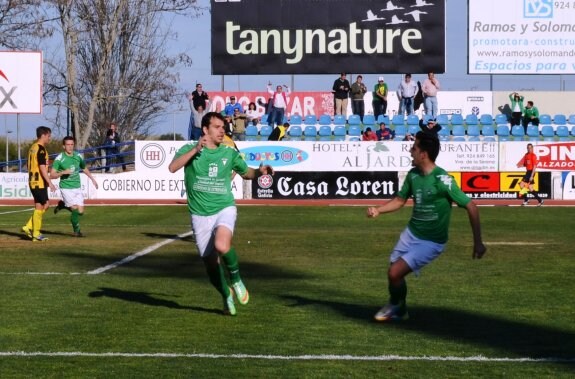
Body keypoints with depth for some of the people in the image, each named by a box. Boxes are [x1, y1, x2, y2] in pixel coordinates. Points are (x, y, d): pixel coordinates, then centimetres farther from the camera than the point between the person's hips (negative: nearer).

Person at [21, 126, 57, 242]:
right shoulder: (41, 149, -15)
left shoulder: (33, 147, 15)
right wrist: (50, 183, -19)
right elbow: (42, 168, -21)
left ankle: (29, 227, 10)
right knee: (39, 206, -2)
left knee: (46, 204, 14)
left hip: (32, 181, 10)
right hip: (39, 182, -10)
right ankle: (36, 234, 3)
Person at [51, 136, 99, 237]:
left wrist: (92, 179, 28)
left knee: (80, 212, 0)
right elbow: (52, 175, -11)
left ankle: (63, 205, 27)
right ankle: (76, 230, 8)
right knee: (75, 208, -15)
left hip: (77, 187, 5)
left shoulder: (78, 156, 5)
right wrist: (63, 172, -25)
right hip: (66, 187, -5)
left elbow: (84, 168, 25)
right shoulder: (59, 158, -10)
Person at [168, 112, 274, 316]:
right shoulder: (190, 149, -1)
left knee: (222, 245, -31)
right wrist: (196, 150, -28)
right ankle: (227, 296, 31)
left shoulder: (229, 153, 6)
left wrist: (260, 171, -1)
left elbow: (246, 172, 21)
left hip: (224, 209, 0)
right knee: (211, 263, 4)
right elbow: (173, 167, -20)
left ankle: (235, 279, -3)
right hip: (200, 215, 1)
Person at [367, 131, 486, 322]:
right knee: (394, 273, 12)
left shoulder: (442, 180, -26)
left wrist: (478, 242, -23)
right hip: (411, 234, 7)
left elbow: (471, 207, -22)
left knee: (395, 273, -14)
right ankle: (397, 308, 41)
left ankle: (397, 307, 17)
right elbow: (400, 200, 13)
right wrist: (378, 210, -5)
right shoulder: (413, 175, -4)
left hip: (431, 242, -7)